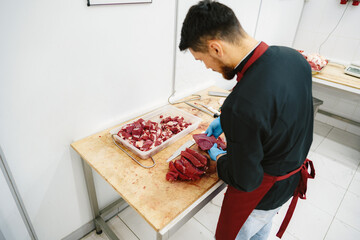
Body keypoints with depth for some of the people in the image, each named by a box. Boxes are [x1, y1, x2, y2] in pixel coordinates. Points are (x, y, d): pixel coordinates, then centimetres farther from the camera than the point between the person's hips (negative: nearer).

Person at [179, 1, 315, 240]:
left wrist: (218, 156, -7)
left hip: (260, 194, -7)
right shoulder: (293, 57, -14)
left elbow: (245, 181, -27)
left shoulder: (241, 106, -41)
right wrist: (226, 121, 4)